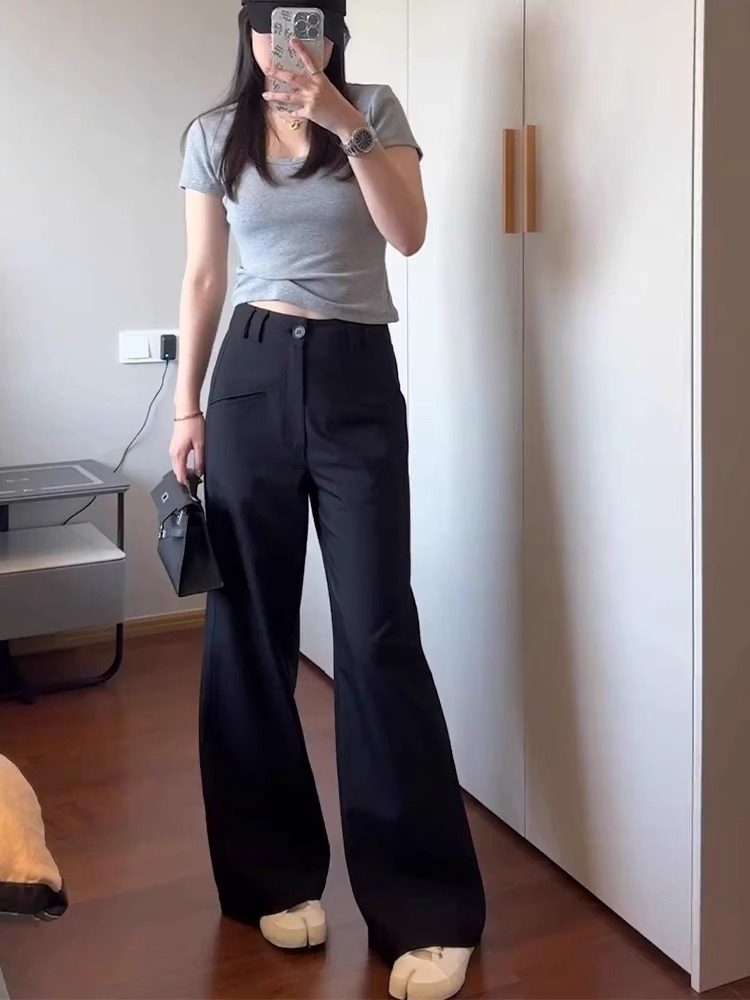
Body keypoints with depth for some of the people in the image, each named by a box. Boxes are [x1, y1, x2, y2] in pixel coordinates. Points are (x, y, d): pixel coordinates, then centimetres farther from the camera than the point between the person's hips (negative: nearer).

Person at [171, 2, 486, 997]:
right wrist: (187, 408, 5)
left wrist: (344, 124, -18)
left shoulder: (377, 110, 6)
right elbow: (203, 280, 10)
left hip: (358, 380, -2)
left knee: (378, 635, -7)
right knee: (250, 629, 4)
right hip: (253, 378, 2)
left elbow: (409, 233, -8)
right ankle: (277, 871, 22)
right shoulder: (214, 135, 10)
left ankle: (427, 909, 3)